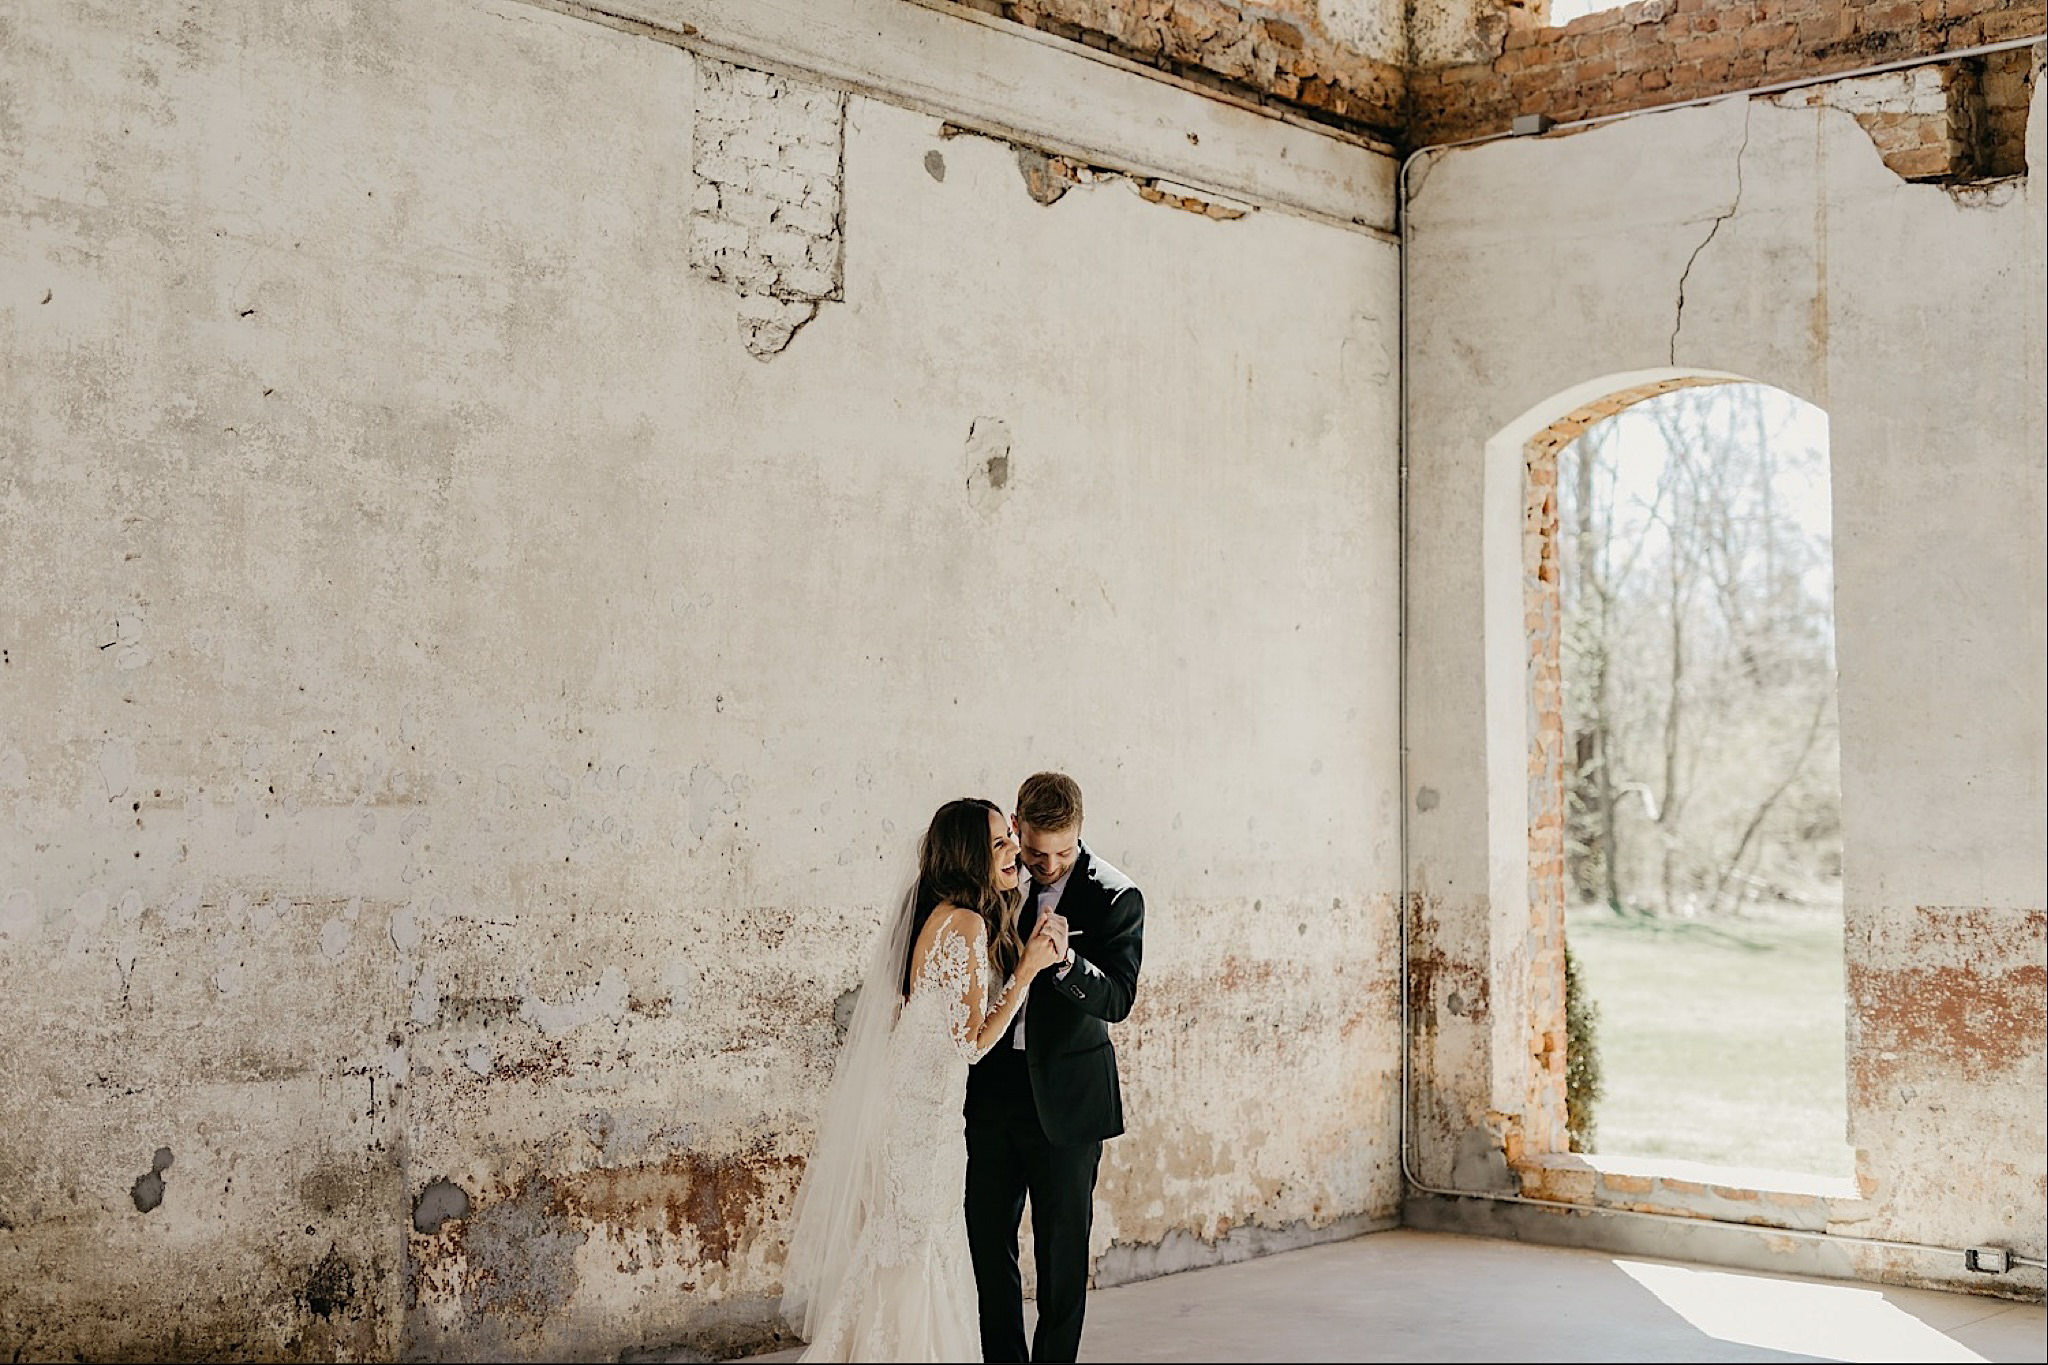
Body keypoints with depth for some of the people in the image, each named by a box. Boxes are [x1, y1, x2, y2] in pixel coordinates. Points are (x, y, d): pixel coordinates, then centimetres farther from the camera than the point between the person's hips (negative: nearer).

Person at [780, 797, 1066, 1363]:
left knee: (891, 1244, 17)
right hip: (925, 1109, -9)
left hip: (901, 1098, 9)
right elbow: (973, 1041, -18)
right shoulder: (967, 924, -19)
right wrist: (1027, 969, -15)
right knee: (915, 1249, 2)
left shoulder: (931, 914, 10)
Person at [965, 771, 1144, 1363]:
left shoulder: (1114, 898, -10)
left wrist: (1065, 960, -32)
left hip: (1065, 1096, -4)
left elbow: (1117, 999, -17)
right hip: (993, 1086, 4)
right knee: (987, 1236, 8)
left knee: (1062, 1248, 3)